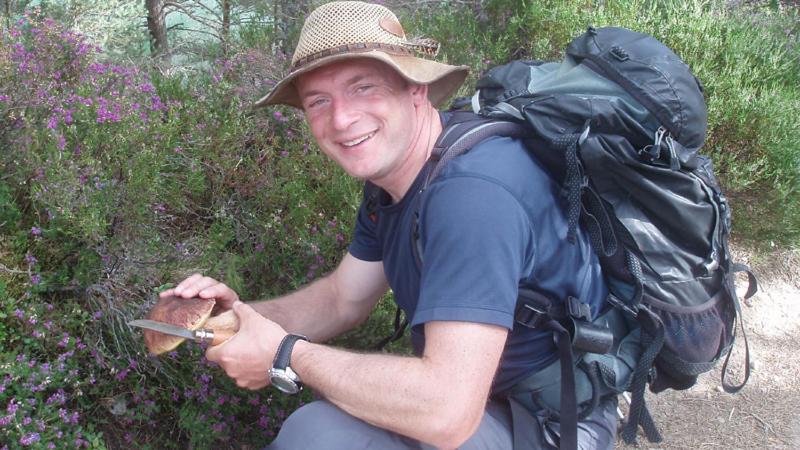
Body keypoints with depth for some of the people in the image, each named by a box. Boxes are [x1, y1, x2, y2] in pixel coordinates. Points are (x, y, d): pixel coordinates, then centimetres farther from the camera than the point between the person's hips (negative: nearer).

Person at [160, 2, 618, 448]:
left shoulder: (472, 191, -32)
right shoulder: (391, 171, 0)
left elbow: (447, 413, -38)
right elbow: (343, 298, 11)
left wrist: (285, 355, -24)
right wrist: (241, 314, -8)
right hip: (480, 395, 9)